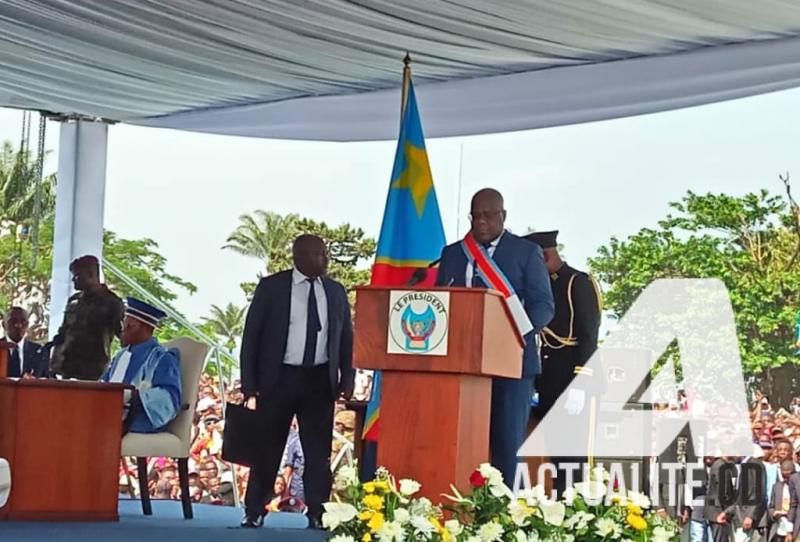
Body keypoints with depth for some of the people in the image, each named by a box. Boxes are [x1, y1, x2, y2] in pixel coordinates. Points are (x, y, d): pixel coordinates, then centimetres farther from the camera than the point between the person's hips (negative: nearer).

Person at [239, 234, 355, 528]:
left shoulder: (336, 291, 9)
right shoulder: (271, 287, -2)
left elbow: (346, 339, 14)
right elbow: (251, 337, -1)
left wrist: (347, 379, 3)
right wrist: (250, 386, -6)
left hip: (320, 381, 3)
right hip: (279, 378, -3)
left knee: (318, 451, 4)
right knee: (268, 447, 3)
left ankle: (318, 515, 10)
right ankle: (254, 512, 13)